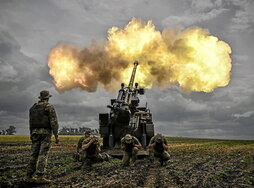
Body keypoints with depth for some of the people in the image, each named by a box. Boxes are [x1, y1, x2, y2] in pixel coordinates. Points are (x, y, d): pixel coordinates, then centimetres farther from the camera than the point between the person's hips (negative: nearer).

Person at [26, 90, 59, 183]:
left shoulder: (33, 107, 14)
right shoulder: (49, 107, -5)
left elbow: (31, 122, 17)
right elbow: (53, 121, -12)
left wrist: (31, 134, 24)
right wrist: (56, 135, -11)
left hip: (35, 133, 6)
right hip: (46, 133, -6)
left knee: (34, 154, 10)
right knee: (43, 154, -8)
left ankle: (29, 175, 11)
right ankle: (40, 176, -12)